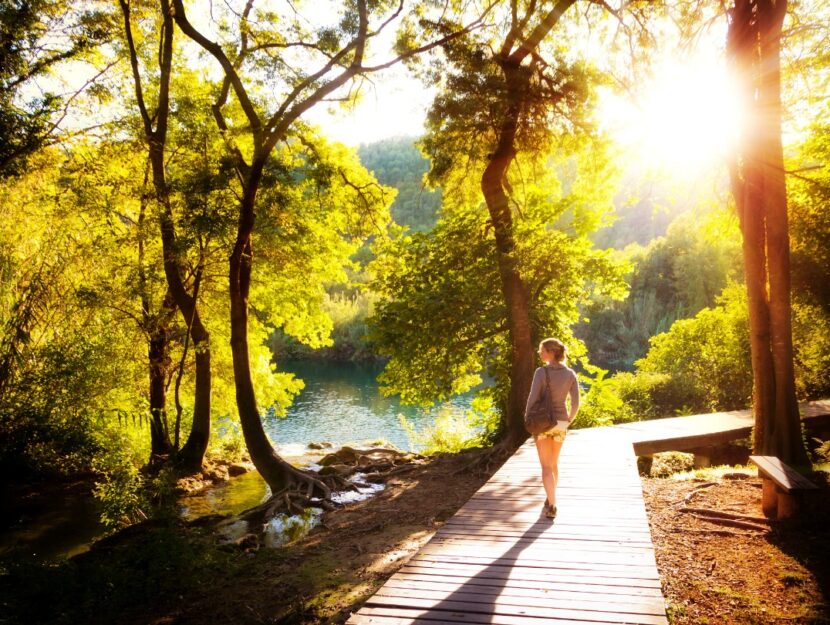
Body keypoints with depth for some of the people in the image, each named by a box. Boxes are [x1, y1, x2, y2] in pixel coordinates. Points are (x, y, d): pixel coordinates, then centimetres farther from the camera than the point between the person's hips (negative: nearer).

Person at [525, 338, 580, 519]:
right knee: (554, 463, 23)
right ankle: (550, 500, 33)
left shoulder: (541, 371, -15)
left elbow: (532, 399, -17)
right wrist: (568, 420, 14)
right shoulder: (570, 374, -3)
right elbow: (575, 402, -3)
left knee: (546, 466, 2)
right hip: (560, 424, 4)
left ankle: (552, 506, -8)